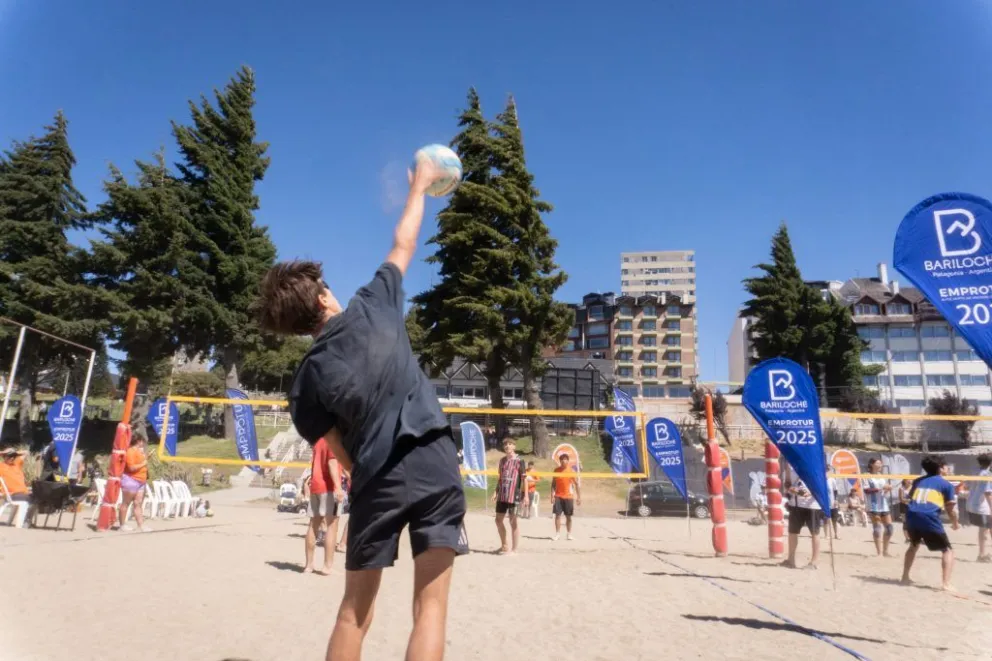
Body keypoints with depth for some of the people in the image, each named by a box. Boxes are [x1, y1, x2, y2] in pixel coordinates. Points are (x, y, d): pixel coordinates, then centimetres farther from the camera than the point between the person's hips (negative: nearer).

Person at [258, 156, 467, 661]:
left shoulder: (307, 380, 2)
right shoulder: (373, 307, 2)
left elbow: (342, 455, 2)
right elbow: (403, 247, 15)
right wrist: (420, 187, 29)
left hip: (377, 481, 1)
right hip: (436, 464, -1)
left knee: (355, 609, 19)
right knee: (430, 607, 4)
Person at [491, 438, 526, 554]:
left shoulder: (519, 461, -6)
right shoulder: (502, 460, 11)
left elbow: (524, 479, -8)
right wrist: (496, 491, 12)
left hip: (514, 495, -7)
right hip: (502, 495, 7)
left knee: (513, 521, 0)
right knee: (498, 520, 12)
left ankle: (514, 549, 10)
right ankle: (504, 545, 28)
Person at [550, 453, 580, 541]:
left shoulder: (571, 471, -3)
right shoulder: (556, 470, 1)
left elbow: (576, 484, 0)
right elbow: (553, 484, 4)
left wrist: (579, 497, -3)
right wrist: (552, 495, -4)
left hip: (568, 497, -1)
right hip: (558, 496, 1)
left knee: (568, 516, 6)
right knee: (557, 515, -1)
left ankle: (569, 534, 16)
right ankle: (557, 533, 6)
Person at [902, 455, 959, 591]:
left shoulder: (918, 481, 23)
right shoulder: (946, 484, 9)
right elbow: (951, 509, 8)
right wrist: (955, 523, 25)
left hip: (912, 516, 5)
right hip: (930, 519, -5)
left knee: (914, 545, 28)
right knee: (947, 550, 11)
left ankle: (905, 577, 29)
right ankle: (946, 583, -2)